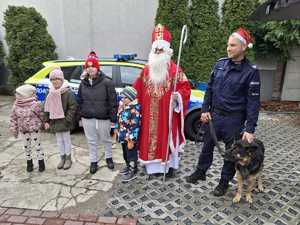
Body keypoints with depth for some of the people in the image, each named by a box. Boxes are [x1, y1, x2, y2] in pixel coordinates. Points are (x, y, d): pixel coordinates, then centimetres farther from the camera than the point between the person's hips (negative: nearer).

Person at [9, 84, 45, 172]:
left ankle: (41, 162, 17)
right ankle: (29, 163, 30)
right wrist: (14, 129, 6)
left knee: (37, 146, 2)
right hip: (23, 130, 5)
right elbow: (13, 118, 5)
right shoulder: (16, 106, -2)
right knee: (27, 147, 14)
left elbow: (41, 116, -7)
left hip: (35, 129, -4)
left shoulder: (35, 104, -17)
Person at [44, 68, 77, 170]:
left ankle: (68, 158, 23)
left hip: (64, 122, -6)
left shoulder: (68, 92, -14)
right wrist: (46, 121, 7)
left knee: (66, 140, 7)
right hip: (55, 122, 6)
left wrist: (67, 120, -20)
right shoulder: (51, 93, 6)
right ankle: (62, 158, 29)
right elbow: (47, 108, 11)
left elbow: (73, 107, -17)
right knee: (59, 141, 15)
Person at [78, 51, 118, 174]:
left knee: (106, 139, 15)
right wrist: (80, 115, 11)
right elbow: (80, 101, 14)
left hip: (103, 118, -4)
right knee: (91, 141, 14)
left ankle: (108, 158, 37)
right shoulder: (83, 83, 7)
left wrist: (113, 117, -12)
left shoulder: (107, 82, -9)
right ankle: (93, 161, 30)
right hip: (87, 118, 4)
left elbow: (113, 101, -10)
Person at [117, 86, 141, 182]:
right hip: (123, 136, 9)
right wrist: (118, 132, 19)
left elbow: (135, 127, -23)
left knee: (131, 154, 6)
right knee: (125, 153, 24)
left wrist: (131, 140, -21)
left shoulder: (134, 110, -23)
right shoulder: (123, 106, 4)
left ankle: (133, 172, 22)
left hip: (130, 138, -9)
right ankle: (128, 166, 44)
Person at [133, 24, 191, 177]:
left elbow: (185, 87, -6)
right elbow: (137, 89, 14)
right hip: (150, 114, 4)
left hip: (167, 113, -4)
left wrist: (178, 95, -23)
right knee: (151, 138, 11)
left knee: (167, 138, 6)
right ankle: (153, 165, 28)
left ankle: (169, 165, 24)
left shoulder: (175, 70, -4)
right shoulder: (146, 70, 9)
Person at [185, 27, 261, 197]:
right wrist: (205, 110, 3)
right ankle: (201, 172, 39)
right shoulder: (220, 64, 1)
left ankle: (225, 181, 32)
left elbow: (253, 102, -12)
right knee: (207, 146, 18)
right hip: (214, 114, 4)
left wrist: (250, 129, -16)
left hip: (234, 119, -4)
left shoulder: (251, 71, -11)